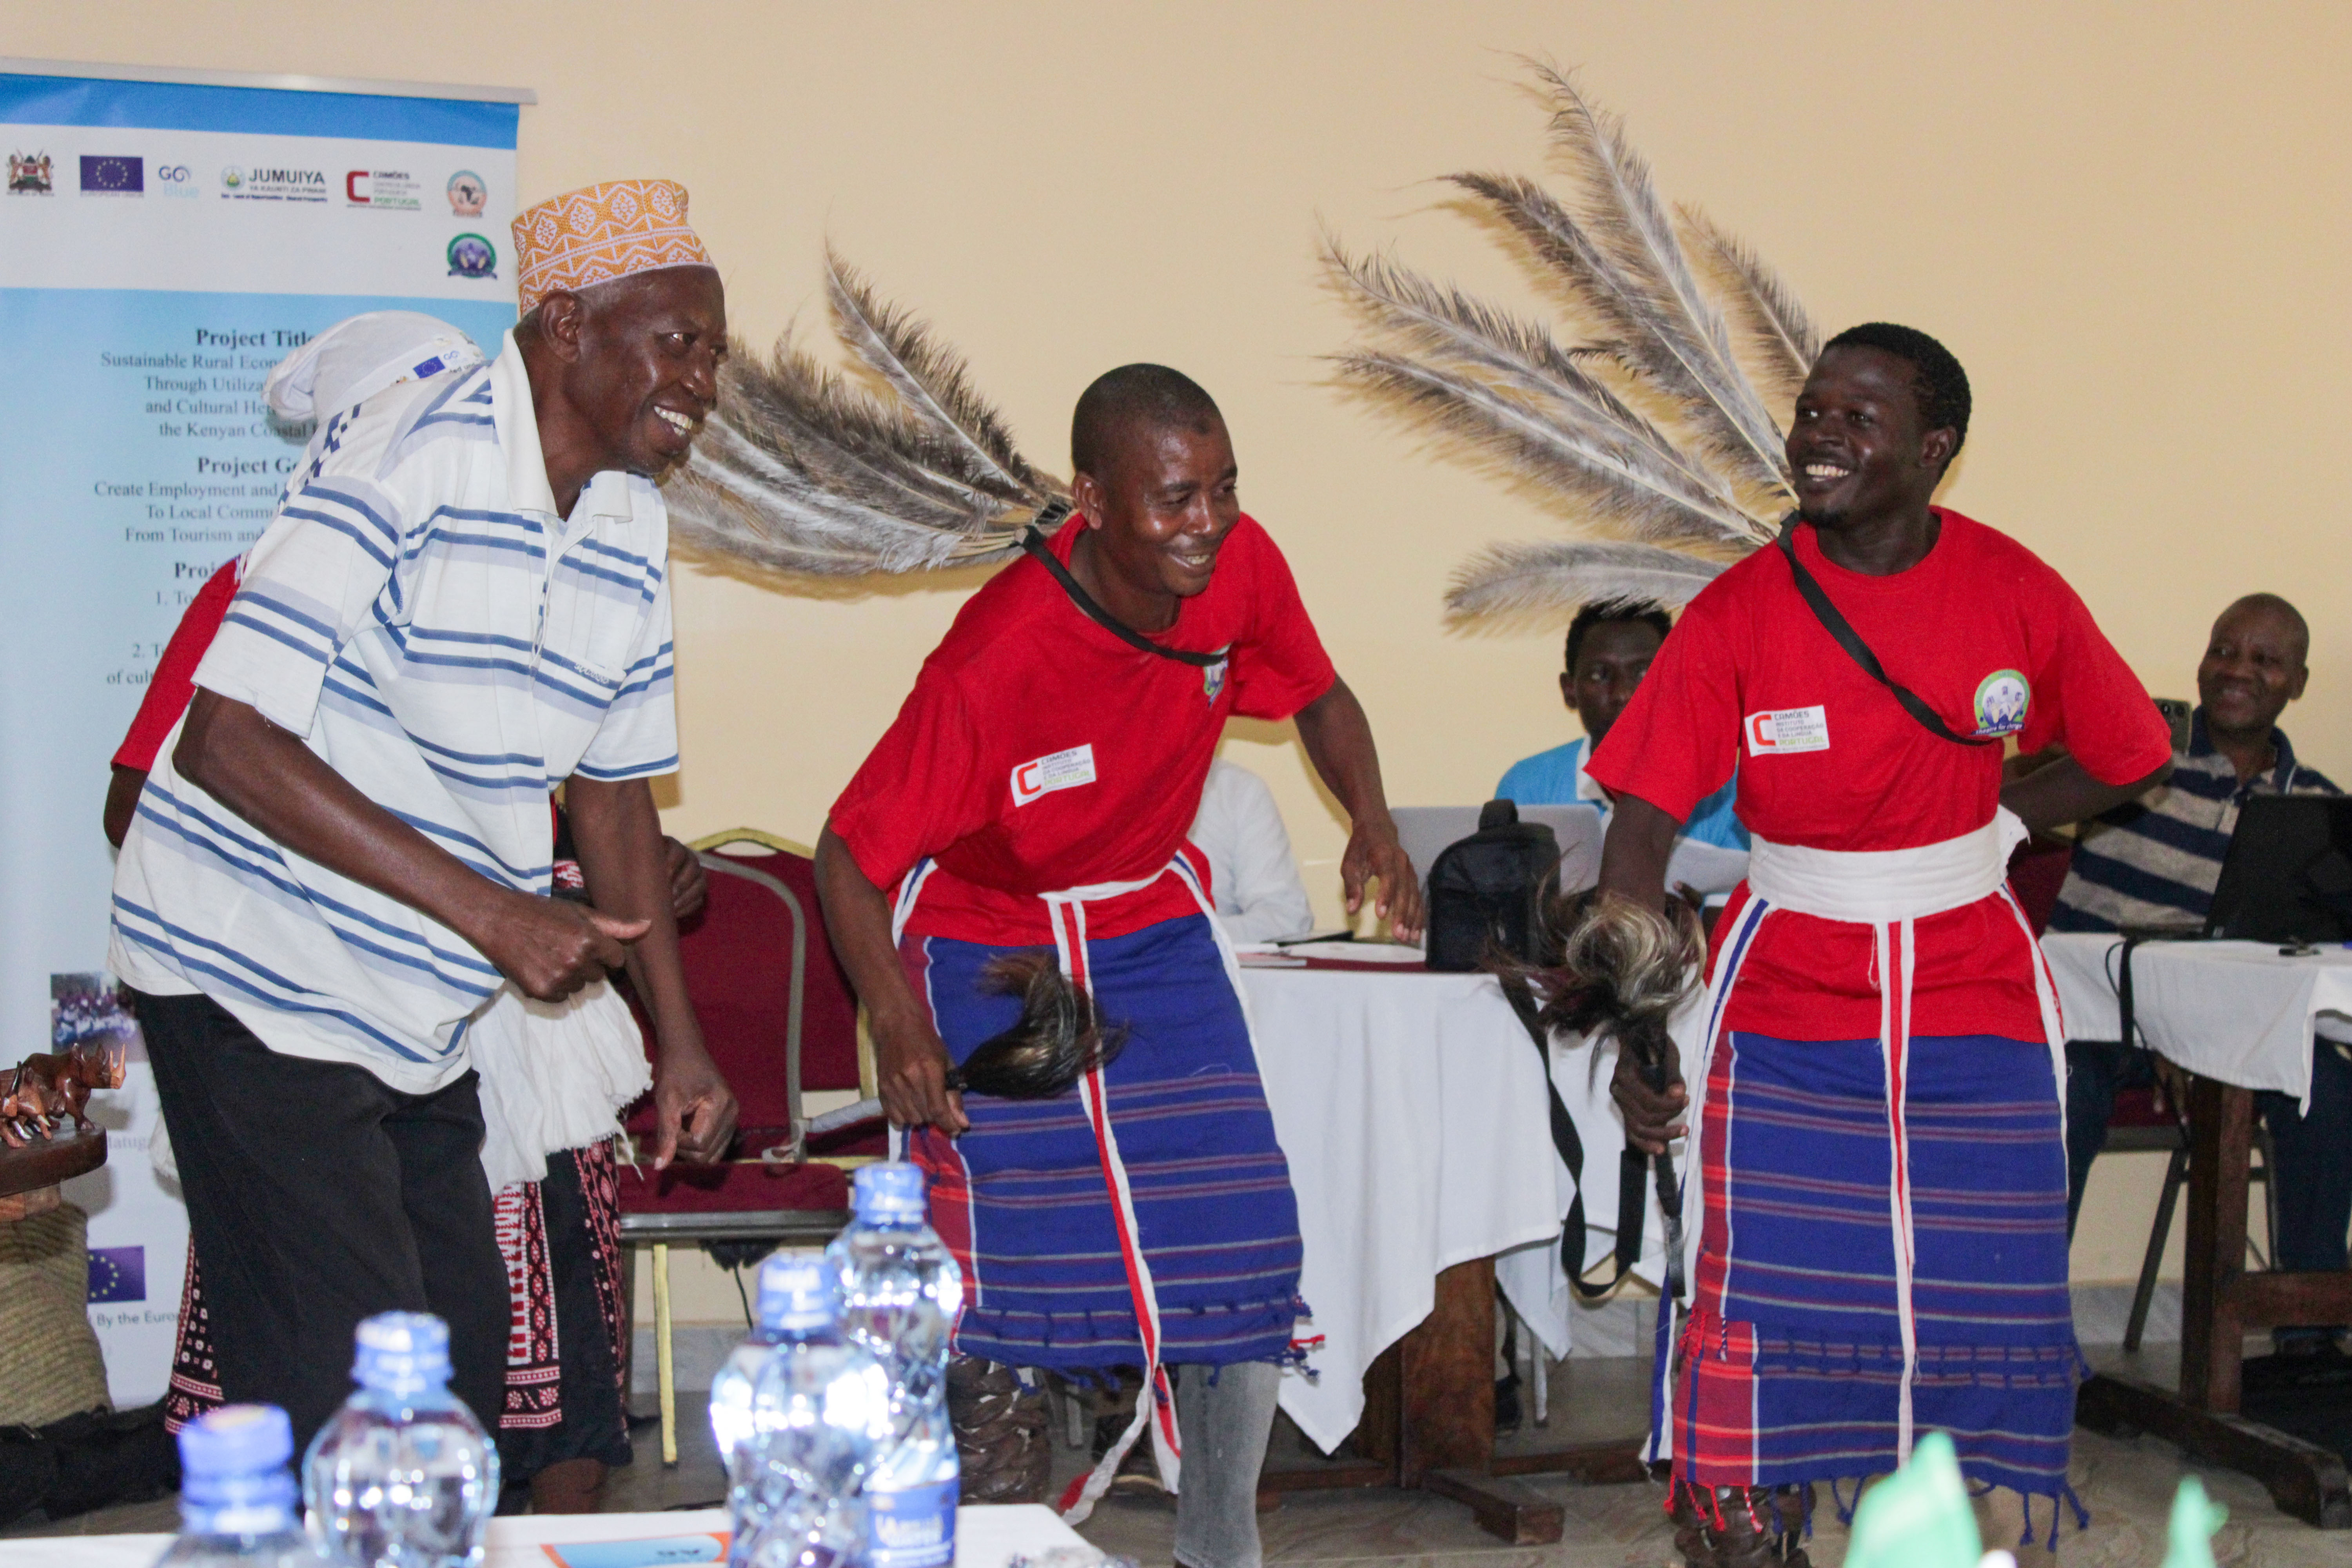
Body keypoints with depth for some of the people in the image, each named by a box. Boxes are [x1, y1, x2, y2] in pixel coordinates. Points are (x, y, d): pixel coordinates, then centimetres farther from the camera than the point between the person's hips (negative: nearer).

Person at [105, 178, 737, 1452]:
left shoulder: (630, 528, 6)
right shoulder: (409, 458, -20)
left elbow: (611, 783, 16)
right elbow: (227, 738, -25)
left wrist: (676, 1038, 13)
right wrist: (489, 911, -27)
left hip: (415, 1009, 8)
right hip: (258, 976, -8)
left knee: (463, 1371, 12)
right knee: (346, 1399, -10)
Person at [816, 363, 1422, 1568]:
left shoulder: (1241, 568, -16)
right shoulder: (993, 662, -31)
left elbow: (1318, 696, 5)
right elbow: (850, 856, -23)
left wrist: (1372, 822, -13)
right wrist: (898, 1028, -35)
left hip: (1154, 925, 5)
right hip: (990, 944, -5)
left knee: (1243, 1240, -1)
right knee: (1012, 1259, -9)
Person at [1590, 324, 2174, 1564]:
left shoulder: (2016, 594, -4)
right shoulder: (1739, 613, -9)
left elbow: (2133, 761, 9)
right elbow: (1643, 824, -11)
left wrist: (1989, 824, -3)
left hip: (1973, 988, 2)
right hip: (1787, 991, -1)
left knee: (1980, 1308, 3)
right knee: (1769, 1305, -5)